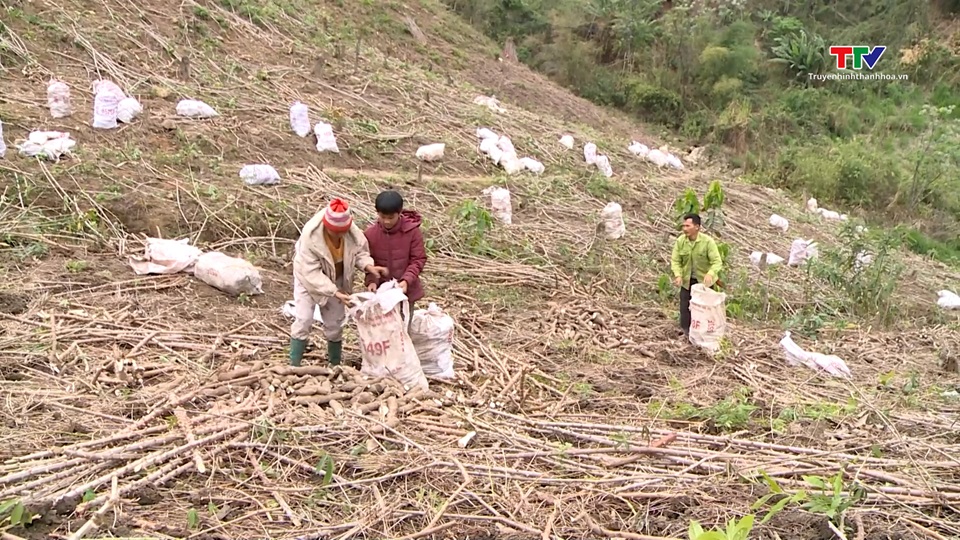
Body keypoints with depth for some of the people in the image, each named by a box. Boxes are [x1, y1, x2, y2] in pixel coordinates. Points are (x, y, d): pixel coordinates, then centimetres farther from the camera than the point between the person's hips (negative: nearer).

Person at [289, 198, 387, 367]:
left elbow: (359, 251, -7)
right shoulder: (310, 235, -37)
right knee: (303, 320, -11)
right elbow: (311, 273, -34)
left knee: (334, 324, 11)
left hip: (336, 280, 4)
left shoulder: (352, 231, -27)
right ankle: (294, 366, 1)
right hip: (309, 279, -3)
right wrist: (335, 292, -39)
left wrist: (368, 265, -30)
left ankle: (335, 365, 26)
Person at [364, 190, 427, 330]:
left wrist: (406, 280, -24)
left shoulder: (412, 231, -15)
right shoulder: (370, 233, -11)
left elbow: (418, 260, -10)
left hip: (405, 290, -1)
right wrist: (371, 281, -20)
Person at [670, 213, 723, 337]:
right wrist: (678, 275, -26)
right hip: (687, 280, 2)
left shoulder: (708, 241, -22)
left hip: (704, 280, -2)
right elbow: (675, 260, -9)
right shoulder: (680, 240, -13)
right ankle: (686, 330, 28)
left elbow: (717, 261, -24)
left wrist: (710, 274, -43)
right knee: (685, 305, 9)